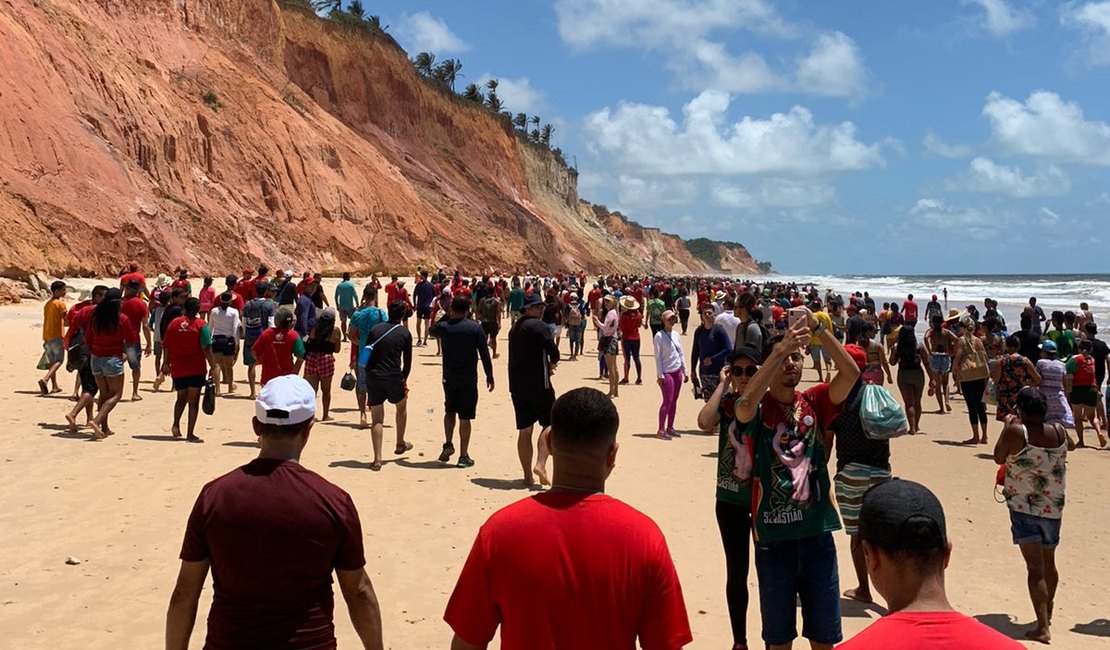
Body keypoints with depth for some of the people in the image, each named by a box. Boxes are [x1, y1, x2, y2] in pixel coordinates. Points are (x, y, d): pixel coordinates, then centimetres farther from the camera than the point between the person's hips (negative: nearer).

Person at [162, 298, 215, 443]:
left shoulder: (174, 323, 5)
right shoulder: (201, 325, -6)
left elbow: (166, 346, 7)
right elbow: (206, 348, -12)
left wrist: (167, 363, 19)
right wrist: (213, 367, -7)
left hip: (178, 369, 3)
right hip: (196, 369, -3)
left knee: (181, 398, 21)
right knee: (193, 401, 2)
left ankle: (176, 424, 0)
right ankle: (190, 434, 0)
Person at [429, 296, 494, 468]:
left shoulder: (443, 326, -2)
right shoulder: (475, 328, -9)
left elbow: (432, 332, 23)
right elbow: (484, 354, -8)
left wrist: (446, 317, 22)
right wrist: (489, 376, 0)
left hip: (449, 378, 2)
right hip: (468, 379, -2)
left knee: (450, 411, 23)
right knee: (465, 417, 3)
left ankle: (448, 445, 11)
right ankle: (464, 456, 6)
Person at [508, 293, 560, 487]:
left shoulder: (514, 328, 16)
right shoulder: (538, 326, -10)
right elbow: (553, 352, -17)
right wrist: (552, 364, 6)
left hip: (516, 384, 7)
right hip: (538, 383, -7)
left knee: (524, 430, 7)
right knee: (549, 425, 3)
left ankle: (527, 476, 9)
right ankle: (540, 463, -13)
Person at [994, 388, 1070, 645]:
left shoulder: (1015, 431, -17)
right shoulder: (1059, 431, -3)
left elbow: (999, 458, -2)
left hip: (1024, 507, -5)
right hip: (1053, 508, 5)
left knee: (1035, 568, -7)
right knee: (1049, 561, 23)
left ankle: (1043, 628, -13)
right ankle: (1048, 609, 44)